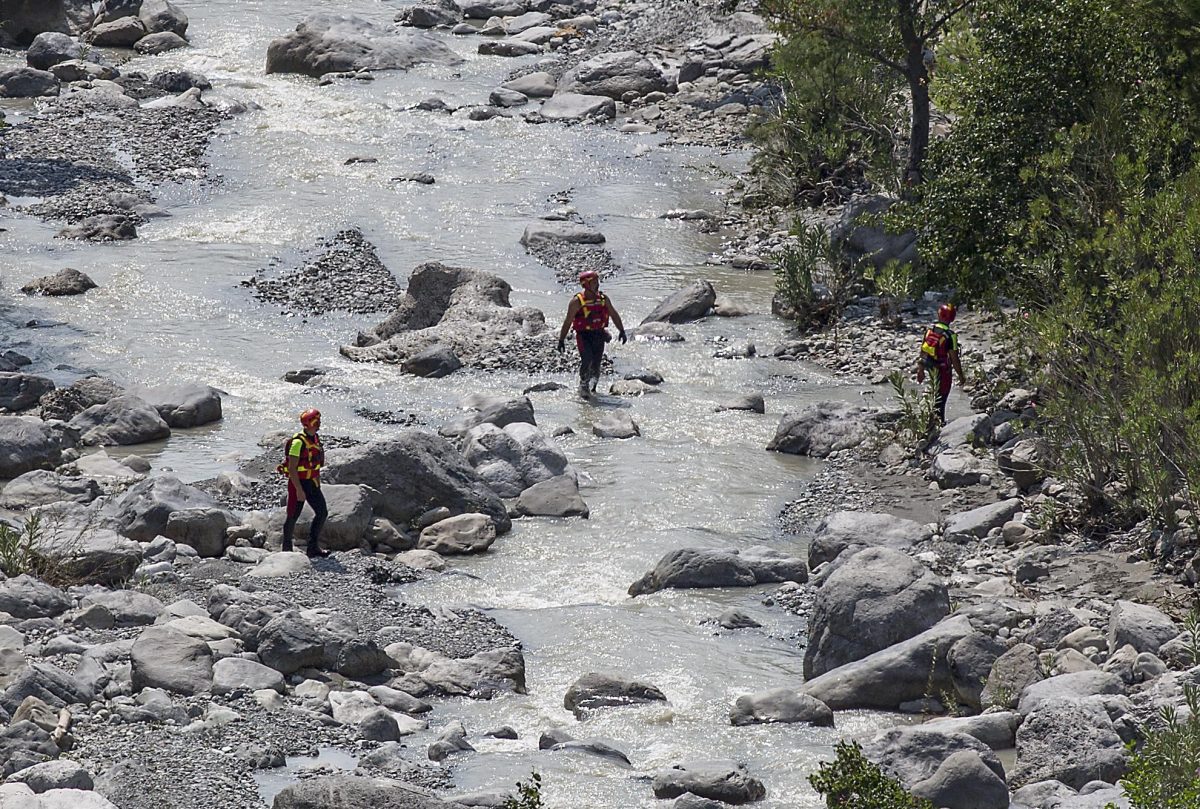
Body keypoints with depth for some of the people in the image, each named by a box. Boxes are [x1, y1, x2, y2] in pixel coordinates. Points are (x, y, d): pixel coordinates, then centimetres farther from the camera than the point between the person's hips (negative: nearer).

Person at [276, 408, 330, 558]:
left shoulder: (315, 439, 6)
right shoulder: (298, 442, -21)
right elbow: (292, 468, -23)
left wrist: (318, 483, 19)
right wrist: (299, 490, -24)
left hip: (312, 483, 8)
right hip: (298, 483, -8)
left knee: (322, 512, 3)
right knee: (293, 517, 3)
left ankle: (313, 547, 8)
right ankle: (287, 548, 17)